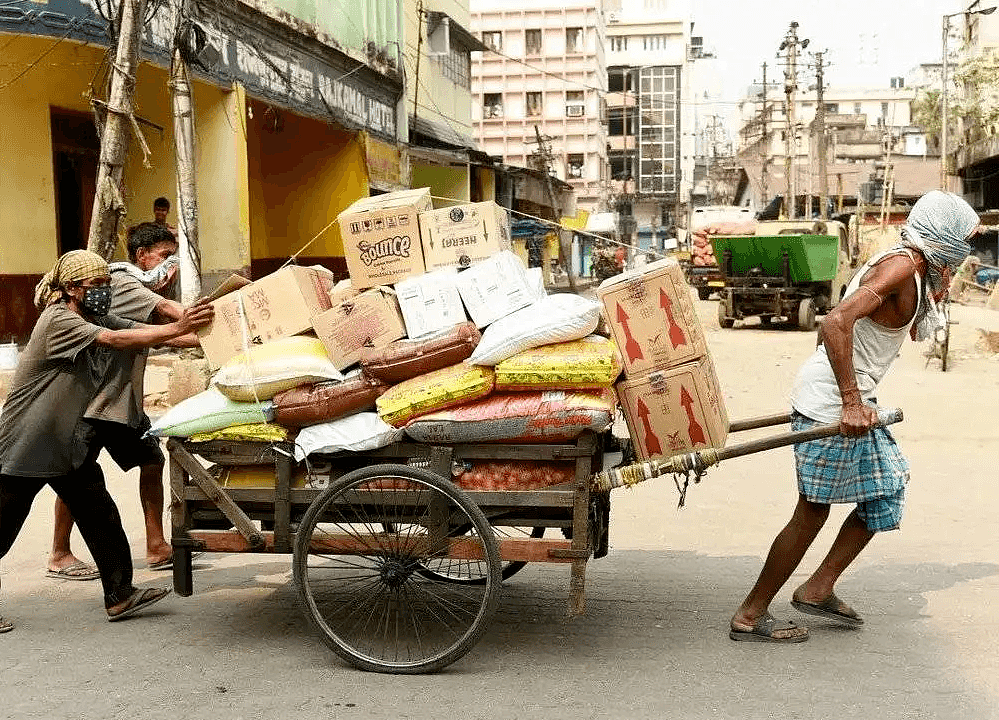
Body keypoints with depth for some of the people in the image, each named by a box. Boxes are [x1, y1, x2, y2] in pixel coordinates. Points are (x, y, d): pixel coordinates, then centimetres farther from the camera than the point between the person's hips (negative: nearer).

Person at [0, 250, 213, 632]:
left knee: (101, 518, 2)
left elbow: (148, 332, -5)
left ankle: (120, 595, 7)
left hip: (68, 444, 8)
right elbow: (114, 340, -32)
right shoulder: (57, 320, -19)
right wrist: (178, 328, -38)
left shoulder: (99, 320, 5)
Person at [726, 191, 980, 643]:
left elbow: (910, 332, 27)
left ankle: (817, 590, 22)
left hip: (852, 398, 10)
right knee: (813, 511, -1)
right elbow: (836, 322, -32)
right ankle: (750, 616, 9)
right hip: (832, 402, -10)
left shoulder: (910, 268, 14)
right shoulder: (902, 266, -18)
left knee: (886, 493, 16)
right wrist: (851, 401, -31)